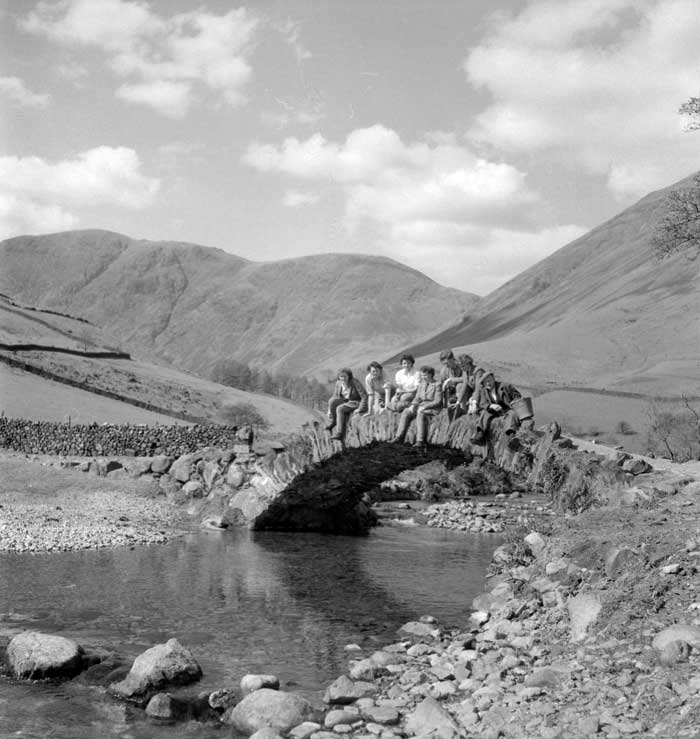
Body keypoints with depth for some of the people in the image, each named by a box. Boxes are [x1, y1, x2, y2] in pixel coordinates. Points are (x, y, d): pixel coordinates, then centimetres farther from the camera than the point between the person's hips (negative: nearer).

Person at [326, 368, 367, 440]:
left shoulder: (355, 383, -20)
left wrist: (360, 409, -25)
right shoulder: (338, 383, -3)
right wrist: (330, 409, -1)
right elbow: (334, 396, 8)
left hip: (355, 403, -6)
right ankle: (332, 421, -12)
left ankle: (339, 433, -29)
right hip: (344, 401, 6)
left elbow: (364, 396, -20)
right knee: (332, 400, -23)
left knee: (340, 408, -31)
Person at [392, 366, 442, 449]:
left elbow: (437, 401, -15)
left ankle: (420, 441, -41)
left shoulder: (437, 385, -7)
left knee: (420, 414, -37)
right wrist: (413, 405, -6)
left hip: (433, 408, -7)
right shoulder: (422, 384, 16)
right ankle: (400, 436, -13)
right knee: (406, 412, -14)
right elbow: (417, 398, 16)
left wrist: (424, 407, -23)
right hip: (421, 406, 7)